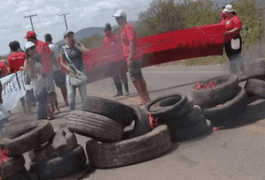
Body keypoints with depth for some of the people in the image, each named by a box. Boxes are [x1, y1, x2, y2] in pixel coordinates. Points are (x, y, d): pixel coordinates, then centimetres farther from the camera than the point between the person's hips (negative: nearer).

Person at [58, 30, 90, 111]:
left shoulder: (78, 45, 2)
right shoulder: (63, 49, 3)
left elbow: (87, 52, -14)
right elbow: (62, 62, 7)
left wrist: (76, 45, -11)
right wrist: (69, 69, -8)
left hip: (81, 72, -1)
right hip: (70, 73, 1)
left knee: (83, 93, -1)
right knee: (71, 94, -4)